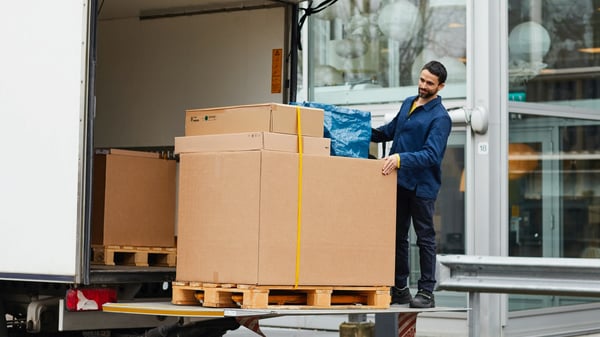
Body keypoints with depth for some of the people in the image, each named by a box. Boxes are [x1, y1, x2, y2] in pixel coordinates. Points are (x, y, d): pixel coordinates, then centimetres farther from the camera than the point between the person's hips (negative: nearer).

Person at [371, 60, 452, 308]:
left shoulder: (440, 117, -13)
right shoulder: (408, 103, 11)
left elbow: (432, 154, -24)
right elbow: (391, 130, 27)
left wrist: (401, 158, -36)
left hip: (422, 185, -7)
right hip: (399, 181, 7)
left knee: (425, 238, 1)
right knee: (398, 236, 11)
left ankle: (426, 292, 7)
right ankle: (399, 289, 19)